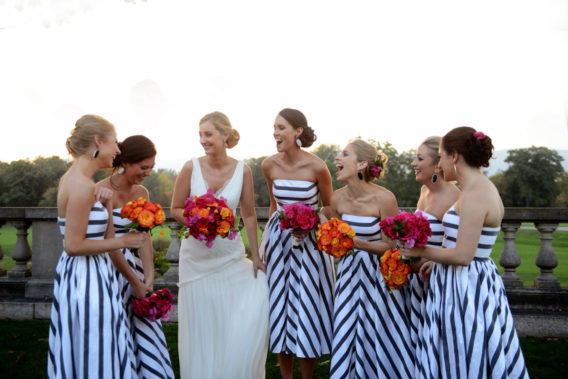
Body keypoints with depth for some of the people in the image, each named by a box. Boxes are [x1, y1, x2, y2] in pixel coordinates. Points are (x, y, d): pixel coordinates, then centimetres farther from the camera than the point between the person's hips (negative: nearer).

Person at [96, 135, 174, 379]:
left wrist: (149, 277, -9)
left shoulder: (141, 193, 5)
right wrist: (135, 282, -12)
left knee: (144, 333, 11)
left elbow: (145, 238, 1)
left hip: (134, 266, 7)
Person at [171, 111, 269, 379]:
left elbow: (249, 215, 2)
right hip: (197, 255, 0)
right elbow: (176, 209, 2)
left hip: (230, 254, 1)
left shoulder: (242, 170, -5)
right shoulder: (191, 167, -8)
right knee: (200, 326, 7)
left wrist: (256, 256, 2)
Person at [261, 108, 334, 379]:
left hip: (309, 242, -3)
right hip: (279, 239, 4)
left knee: (307, 305, 3)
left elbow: (329, 208, 0)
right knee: (280, 303, 8)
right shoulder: (269, 165, -3)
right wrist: (267, 238, 15)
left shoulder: (317, 167, -15)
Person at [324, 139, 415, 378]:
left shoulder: (384, 198, -20)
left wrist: (355, 242, -26)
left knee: (380, 337, 4)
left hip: (378, 273, -4)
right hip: (350, 272, 4)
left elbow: (389, 247, -15)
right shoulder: (338, 199, -5)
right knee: (347, 336, 9)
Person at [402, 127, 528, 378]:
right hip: (478, 279, 10)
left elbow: (462, 255, -23)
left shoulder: (475, 195, -20)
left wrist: (421, 252, -10)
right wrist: (433, 261, 13)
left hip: (466, 287, -10)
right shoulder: (483, 188, 11)